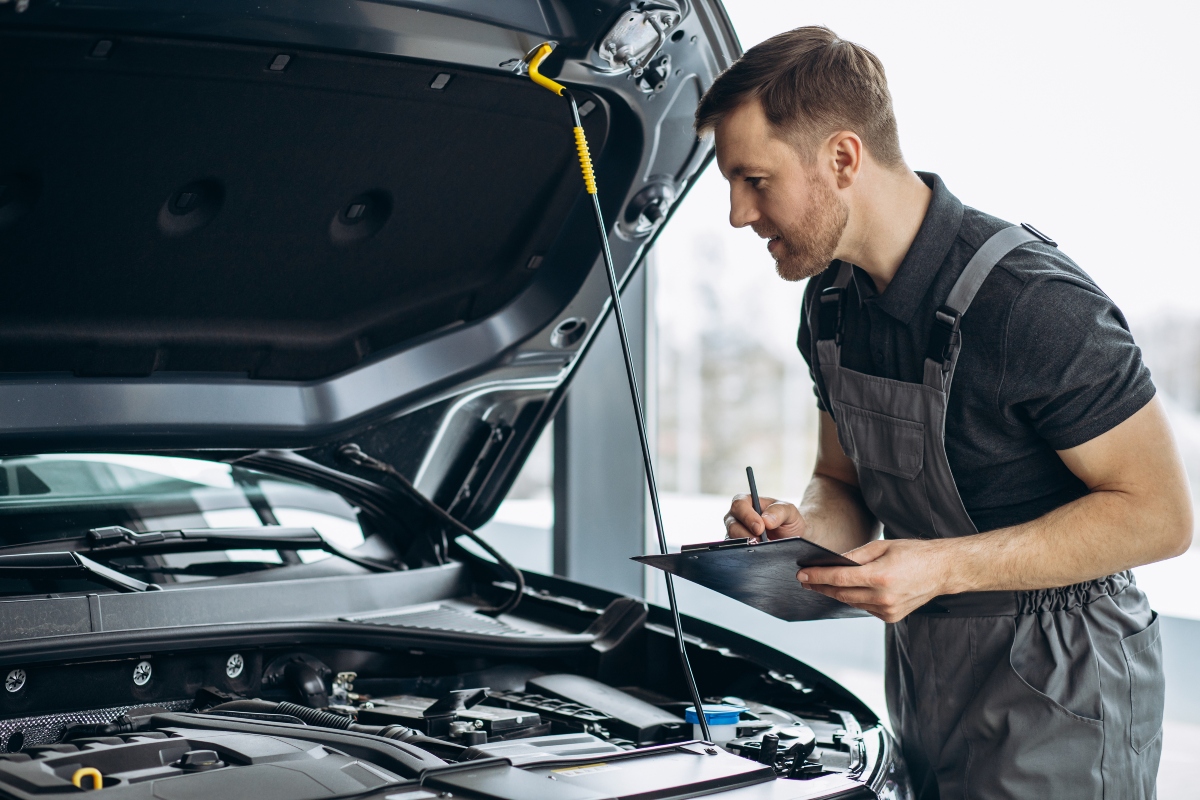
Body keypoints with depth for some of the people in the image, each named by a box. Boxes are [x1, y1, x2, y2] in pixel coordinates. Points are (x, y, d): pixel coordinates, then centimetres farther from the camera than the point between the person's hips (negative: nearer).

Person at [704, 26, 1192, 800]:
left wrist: (944, 566, -26)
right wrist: (803, 526, -11)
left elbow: (1160, 513, -20)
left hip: (1055, 698, -7)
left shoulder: (1030, 301, -24)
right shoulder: (832, 302, 2)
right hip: (923, 673, 7)